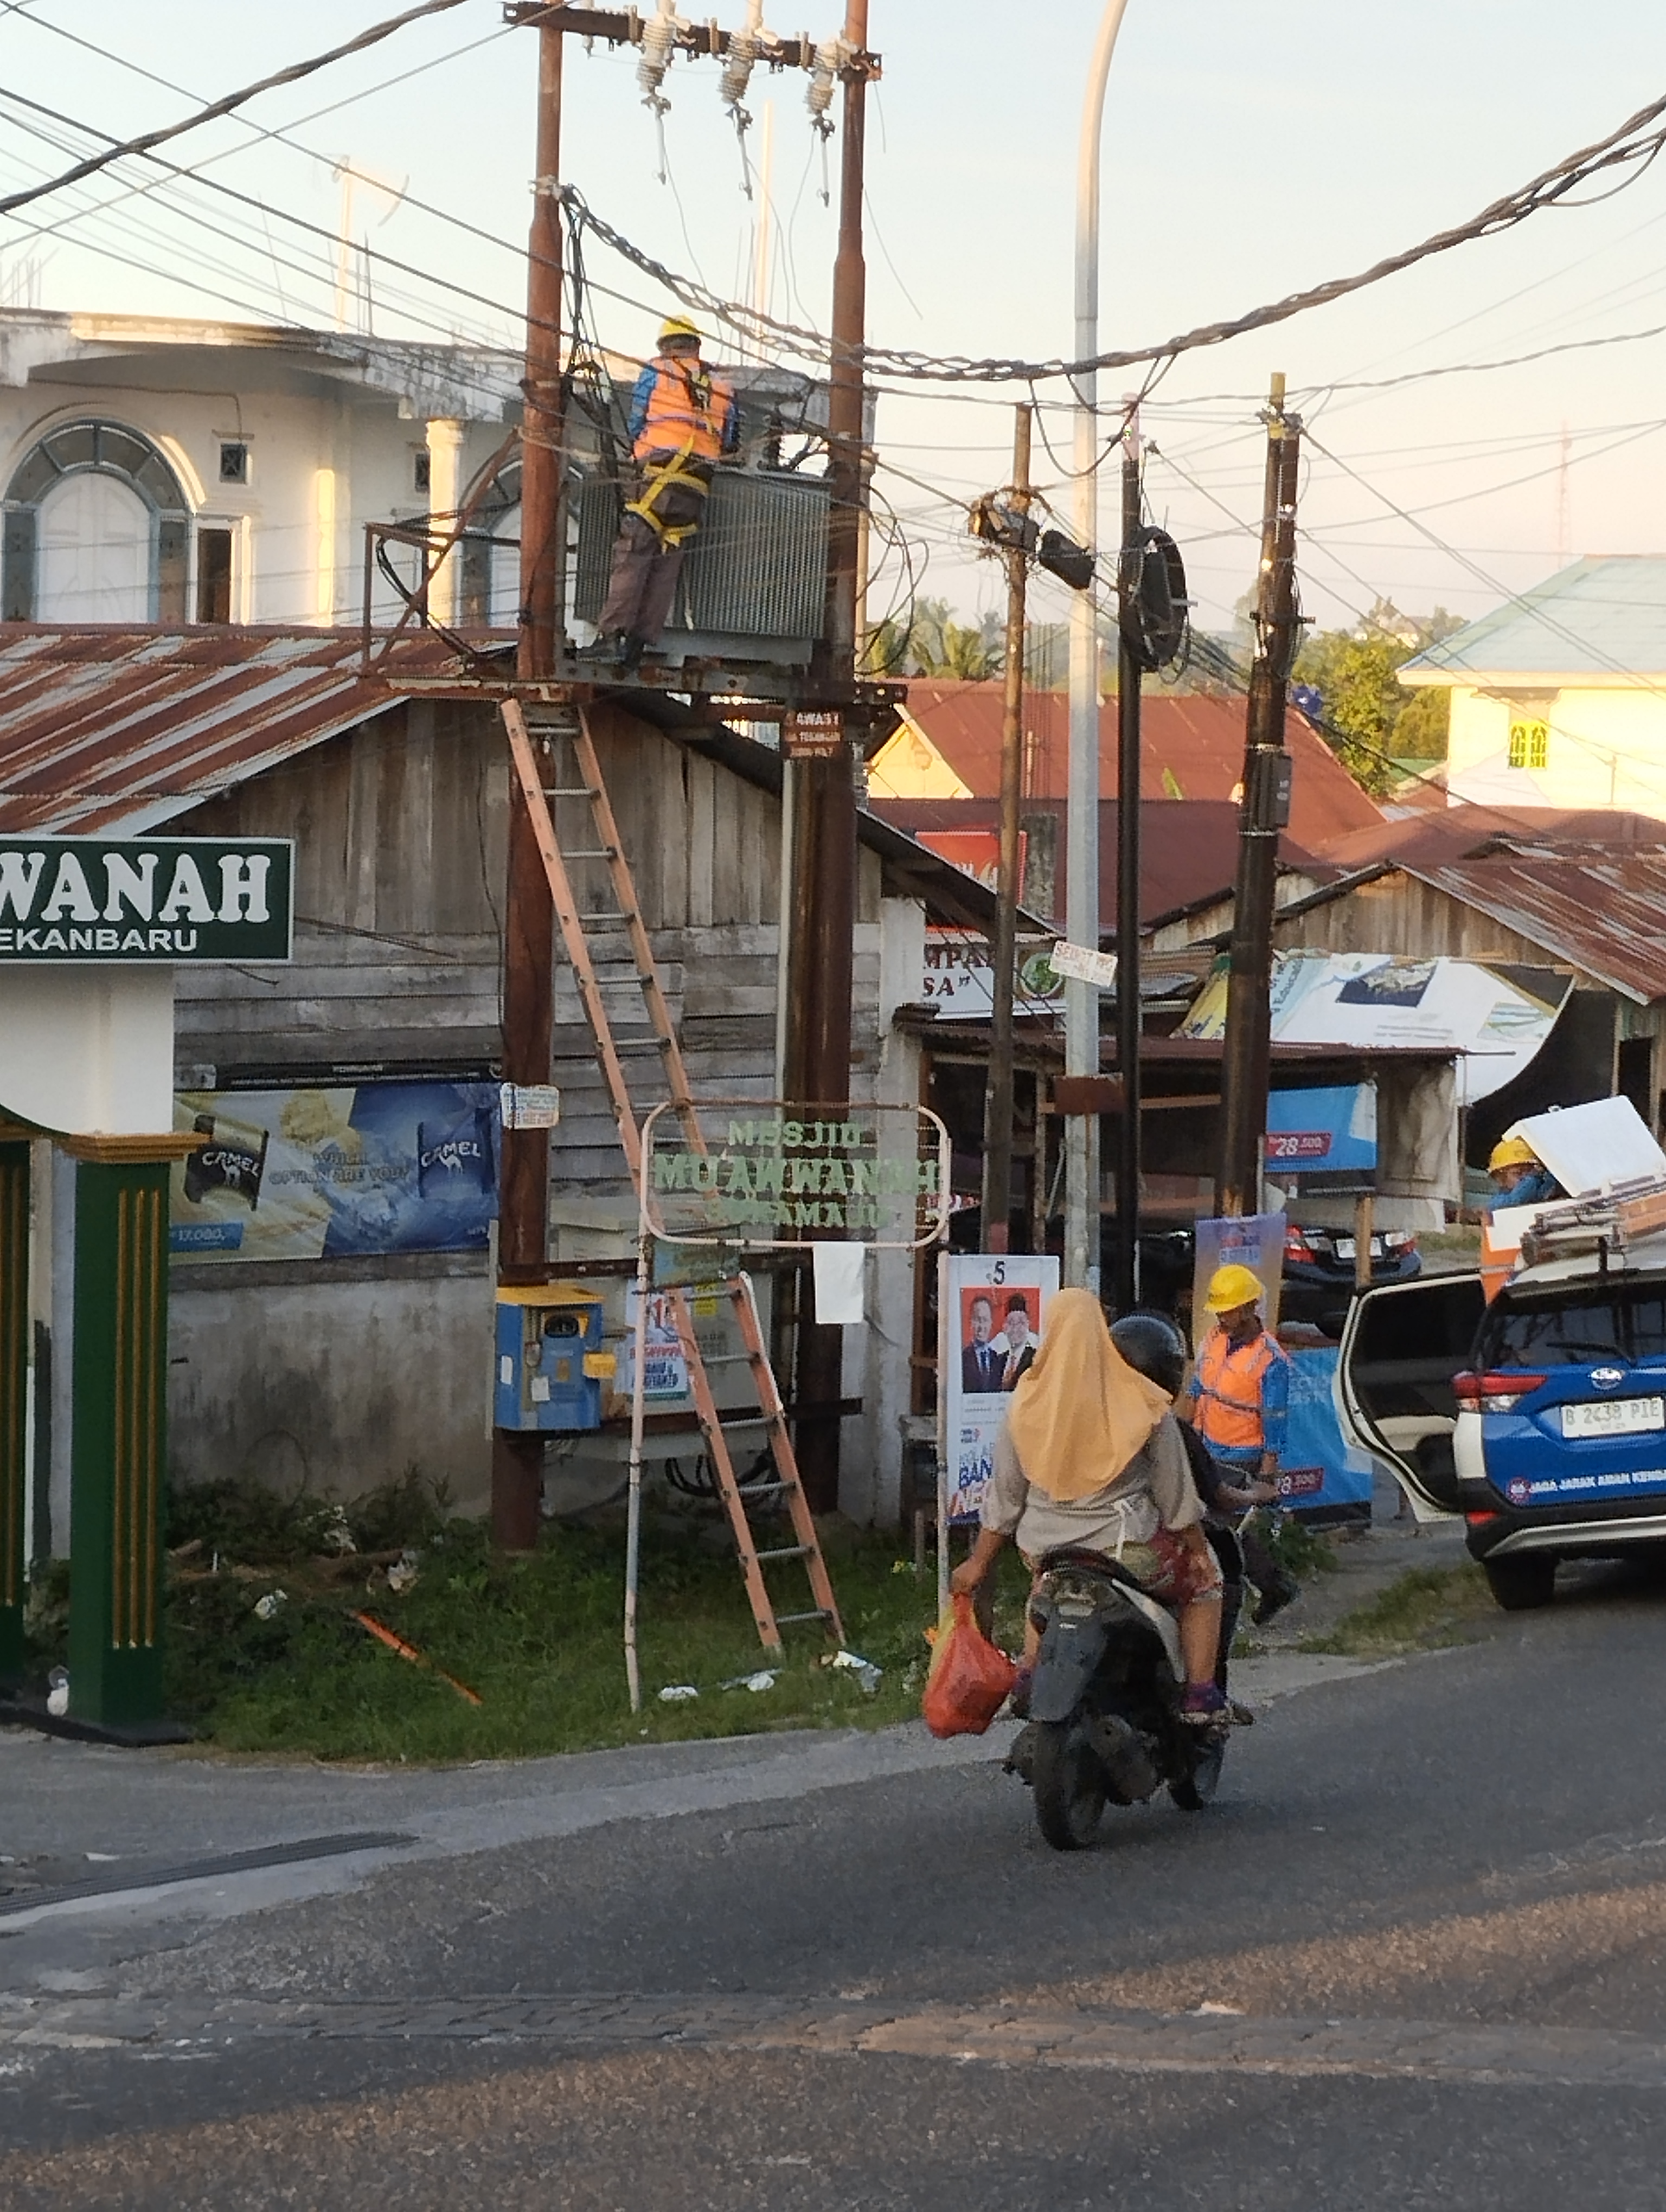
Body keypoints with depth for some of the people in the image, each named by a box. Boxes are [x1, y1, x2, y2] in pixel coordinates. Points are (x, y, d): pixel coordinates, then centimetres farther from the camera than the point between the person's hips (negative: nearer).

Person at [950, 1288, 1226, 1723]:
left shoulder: (1026, 1405, -2)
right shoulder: (1141, 1403, -10)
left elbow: (1003, 1495, 4)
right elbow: (1176, 1491, -3)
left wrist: (978, 1563, 14)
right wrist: (1199, 1550, 10)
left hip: (1043, 1552, 3)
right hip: (1128, 1550, -3)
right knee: (1204, 1580, 23)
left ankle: (1029, 1682, 25)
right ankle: (1200, 1695, 11)